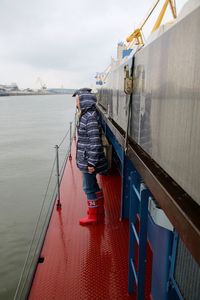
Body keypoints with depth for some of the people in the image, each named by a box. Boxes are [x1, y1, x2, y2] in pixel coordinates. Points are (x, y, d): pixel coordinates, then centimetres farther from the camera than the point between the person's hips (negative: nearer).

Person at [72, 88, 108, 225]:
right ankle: (100, 209, 38)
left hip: (88, 160, -10)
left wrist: (91, 163, -22)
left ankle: (93, 216, 23)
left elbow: (95, 142, -24)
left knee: (89, 188, 5)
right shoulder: (87, 115, 8)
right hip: (87, 158, 10)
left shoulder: (90, 117, -22)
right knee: (93, 185, 21)